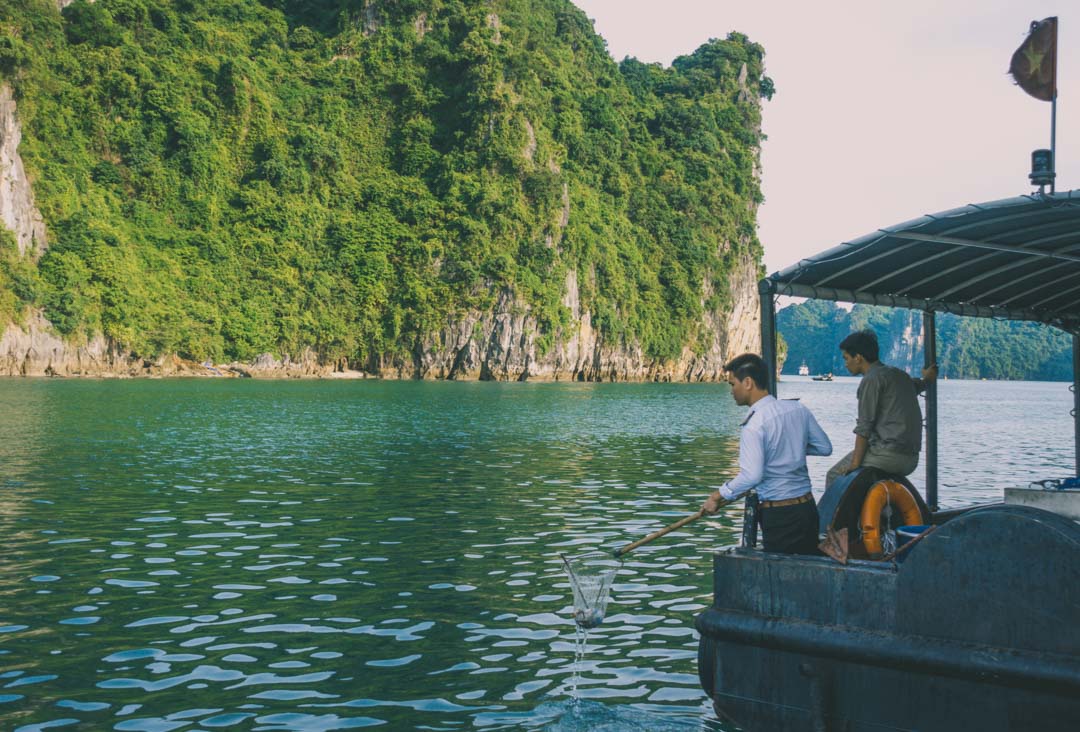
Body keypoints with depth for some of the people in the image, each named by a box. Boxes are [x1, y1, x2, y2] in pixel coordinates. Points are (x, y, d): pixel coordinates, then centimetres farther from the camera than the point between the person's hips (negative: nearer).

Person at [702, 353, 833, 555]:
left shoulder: (754, 425, -18)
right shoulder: (798, 410, 3)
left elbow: (751, 476, -24)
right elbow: (825, 447, 12)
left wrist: (718, 496, -11)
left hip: (778, 516, -7)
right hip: (808, 506, 7)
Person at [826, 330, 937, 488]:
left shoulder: (871, 380, -8)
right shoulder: (899, 374, 16)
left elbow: (864, 428, -13)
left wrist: (854, 465, -12)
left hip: (889, 454, -9)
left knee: (834, 475, 4)